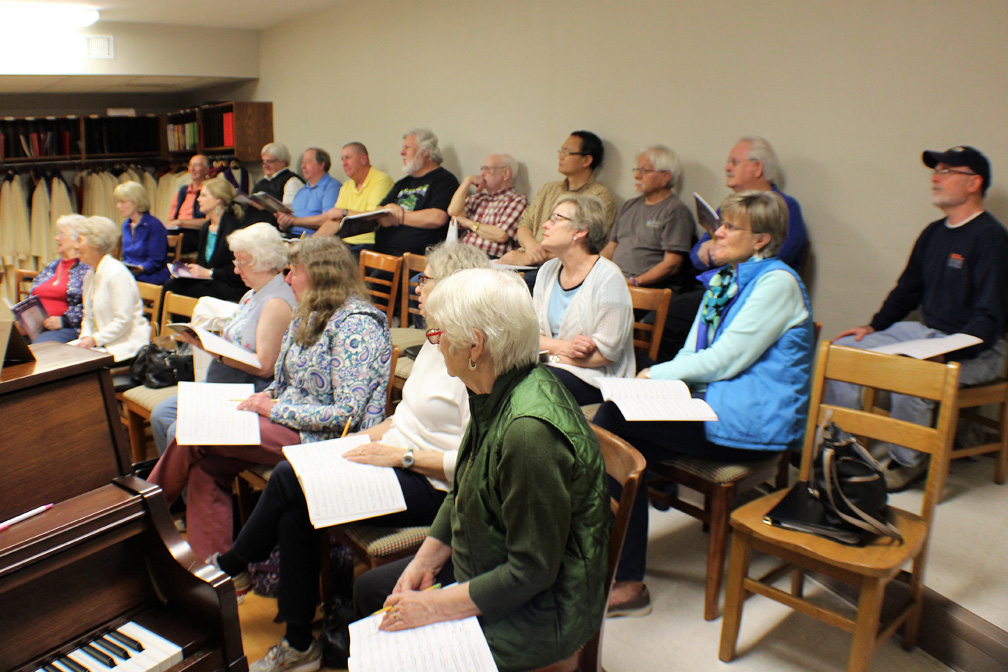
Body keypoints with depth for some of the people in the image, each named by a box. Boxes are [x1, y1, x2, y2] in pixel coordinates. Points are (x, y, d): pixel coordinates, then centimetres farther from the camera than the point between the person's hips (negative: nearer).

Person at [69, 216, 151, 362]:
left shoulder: (117, 274, -15)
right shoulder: (90, 275, 15)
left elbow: (123, 321, -19)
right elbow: (88, 316, 21)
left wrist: (94, 339, -17)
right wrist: (85, 337, 1)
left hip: (127, 344, -9)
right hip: (100, 341, 9)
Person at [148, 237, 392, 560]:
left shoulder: (356, 325, -17)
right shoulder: (309, 316, 12)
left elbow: (346, 414, -22)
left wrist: (275, 409, -15)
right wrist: (266, 397, -1)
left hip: (324, 440, -9)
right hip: (289, 424, 9)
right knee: (206, 465, -10)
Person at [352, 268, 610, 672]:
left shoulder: (530, 431, -34)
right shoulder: (492, 395, -5)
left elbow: (532, 572, -27)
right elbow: (464, 492, 10)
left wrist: (434, 606, -20)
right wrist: (426, 560, 2)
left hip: (542, 611, -9)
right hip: (484, 570, 9)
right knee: (369, 590, 16)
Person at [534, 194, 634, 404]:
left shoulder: (607, 277, -12)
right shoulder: (548, 270, 9)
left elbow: (606, 352, -15)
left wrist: (551, 349, -10)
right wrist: (564, 347, -14)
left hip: (594, 378, -6)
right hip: (549, 365, 6)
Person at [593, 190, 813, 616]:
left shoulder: (777, 282, -9)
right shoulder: (722, 279, 18)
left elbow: (724, 360, -16)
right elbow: (692, 353, 16)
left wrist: (657, 374, -8)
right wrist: (658, 381, -3)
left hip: (751, 421, -8)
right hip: (710, 405, 8)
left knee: (614, 415, -21)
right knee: (623, 447, -17)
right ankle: (625, 581, -8)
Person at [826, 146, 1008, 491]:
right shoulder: (934, 233, 11)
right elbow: (906, 291, 21)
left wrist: (947, 354, -32)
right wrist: (874, 327, 8)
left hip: (976, 350, -8)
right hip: (925, 333, 8)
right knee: (843, 349, -4)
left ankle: (908, 462, -9)